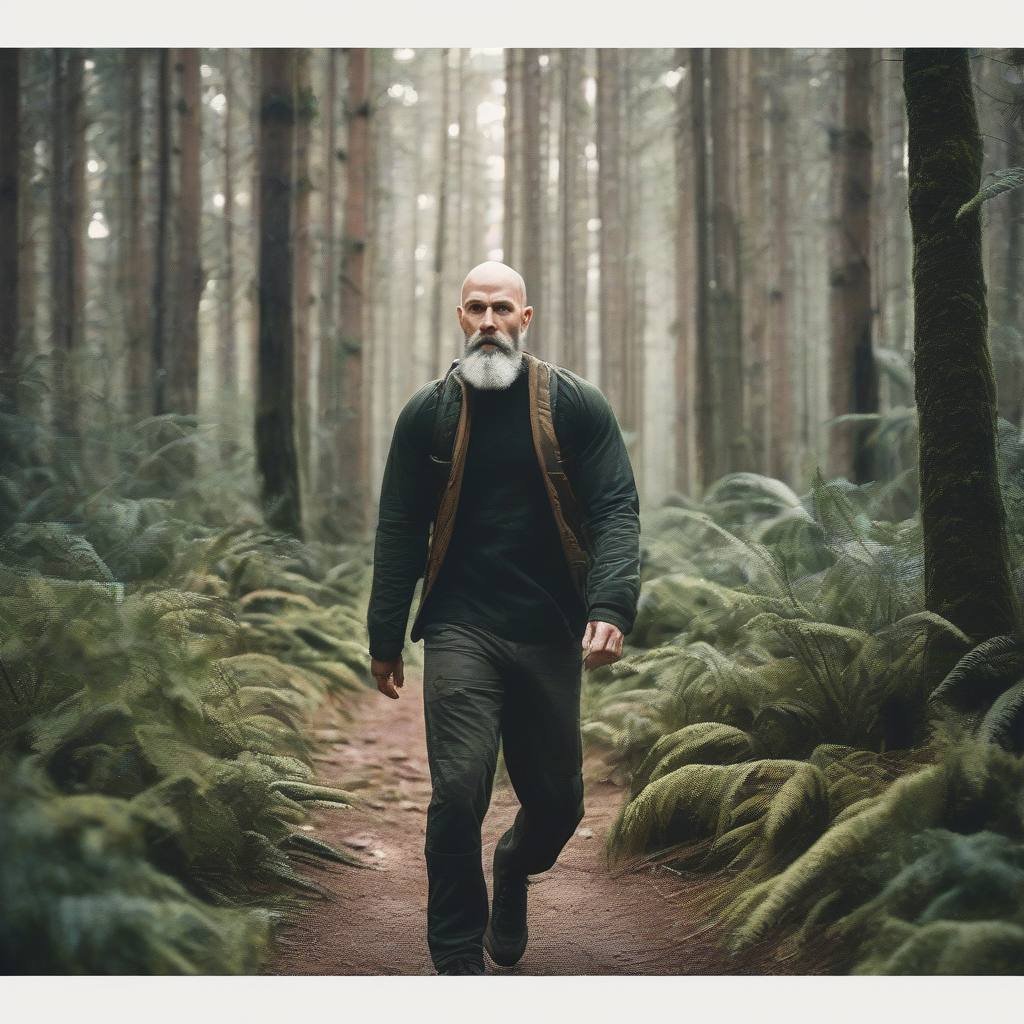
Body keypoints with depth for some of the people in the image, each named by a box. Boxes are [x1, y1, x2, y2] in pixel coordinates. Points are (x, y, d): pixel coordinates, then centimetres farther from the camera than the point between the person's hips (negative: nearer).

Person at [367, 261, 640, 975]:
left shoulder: (576, 406, 0)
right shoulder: (429, 414, 4)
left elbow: (616, 510, -6)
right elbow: (400, 530, 9)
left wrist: (611, 608, -21)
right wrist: (386, 639, 8)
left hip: (549, 635, 1)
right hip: (461, 629, -1)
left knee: (558, 799, 9)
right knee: (458, 789, -13)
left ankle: (516, 870, 45)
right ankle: (458, 960, 3)